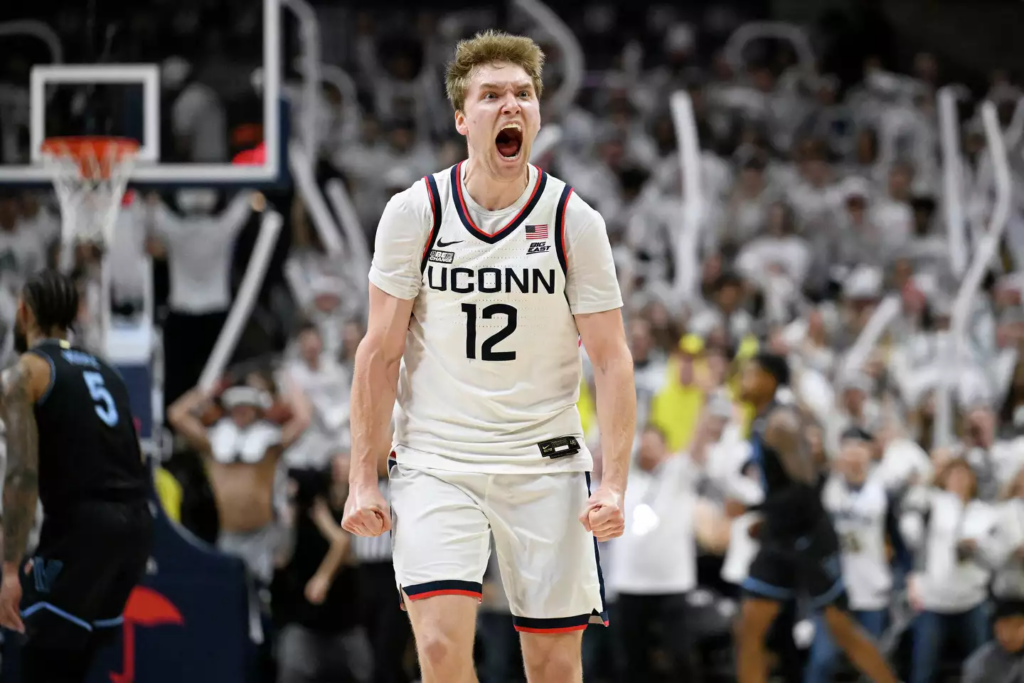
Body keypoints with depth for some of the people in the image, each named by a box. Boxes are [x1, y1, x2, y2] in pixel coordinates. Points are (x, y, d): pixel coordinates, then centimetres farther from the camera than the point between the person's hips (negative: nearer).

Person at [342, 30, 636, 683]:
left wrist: (614, 482, -12)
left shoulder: (575, 221, -4)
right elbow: (381, 351, 1)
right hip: (434, 461, -1)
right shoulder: (414, 213, -4)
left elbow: (611, 358, -2)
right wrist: (364, 479, -2)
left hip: (545, 467, 1)